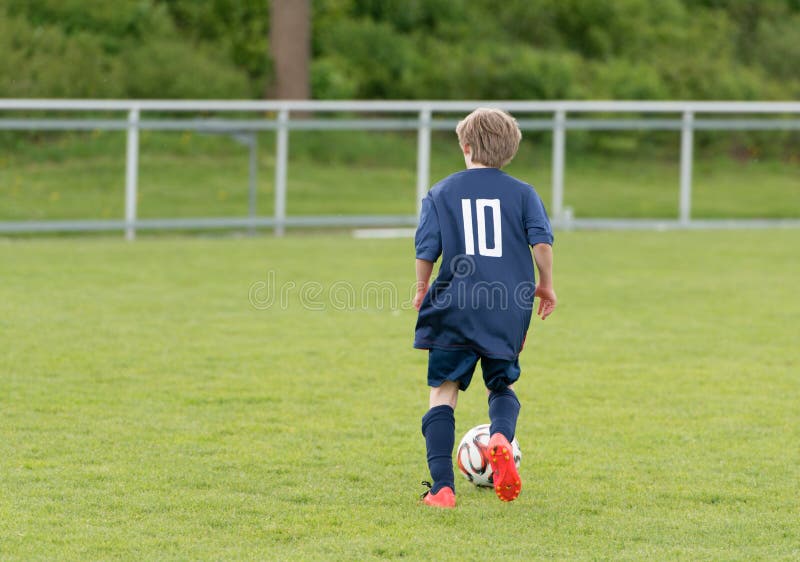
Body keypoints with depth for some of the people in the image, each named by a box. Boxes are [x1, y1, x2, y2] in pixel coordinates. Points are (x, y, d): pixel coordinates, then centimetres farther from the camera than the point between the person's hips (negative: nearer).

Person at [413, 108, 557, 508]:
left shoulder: (441, 194, 4)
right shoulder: (522, 192, 5)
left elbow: (426, 251, 0)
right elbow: (541, 240, -4)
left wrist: (422, 288, 16)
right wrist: (546, 284, 10)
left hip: (456, 309, -1)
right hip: (509, 310, 1)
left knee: (443, 393, 5)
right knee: (501, 385, 20)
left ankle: (442, 488, -7)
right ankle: (501, 437, -15)